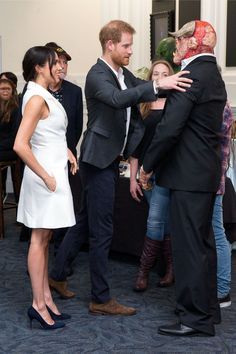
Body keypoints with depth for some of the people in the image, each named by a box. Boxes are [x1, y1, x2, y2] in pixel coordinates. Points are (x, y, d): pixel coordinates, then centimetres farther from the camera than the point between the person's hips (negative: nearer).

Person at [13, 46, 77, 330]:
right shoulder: (36, 98, -17)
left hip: (54, 172, 9)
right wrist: (45, 176, -20)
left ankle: (45, 298, 22)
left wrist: (66, 151, 10)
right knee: (40, 239, -2)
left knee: (43, 238, 13)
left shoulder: (44, 96, 12)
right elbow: (20, 145, -25)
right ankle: (38, 304, 7)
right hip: (46, 176, -9)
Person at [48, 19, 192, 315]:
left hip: (110, 159, 9)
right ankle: (101, 299, 7)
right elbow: (117, 99, -36)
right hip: (98, 160, -9)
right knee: (101, 231, -3)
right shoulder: (97, 75, -17)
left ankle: (57, 274, 34)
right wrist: (158, 84, -43)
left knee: (85, 221, 19)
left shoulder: (125, 75, 11)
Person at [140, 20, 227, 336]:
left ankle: (196, 318, 4)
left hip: (189, 174, -10)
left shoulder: (191, 76, -16)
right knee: (203, 242, 16)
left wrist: (147, 165, -11)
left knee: (188, 245, -4)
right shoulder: (213, 75, 15)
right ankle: (208, 307, 27)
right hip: (207, 171, 10)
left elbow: (169, 128, -21)